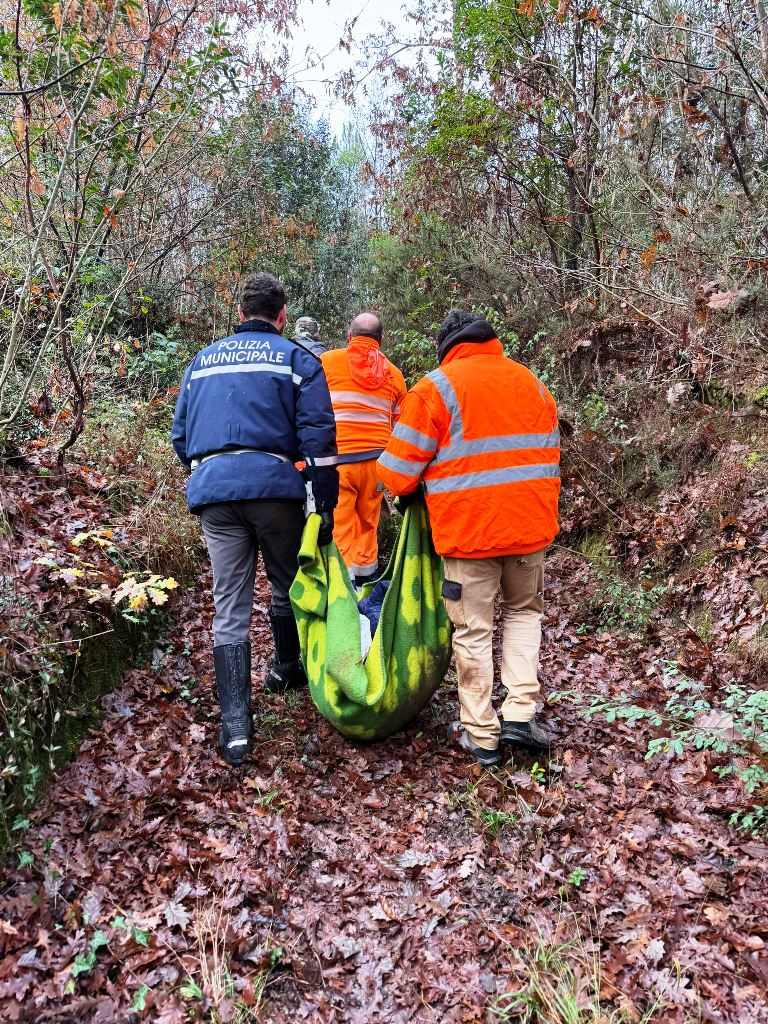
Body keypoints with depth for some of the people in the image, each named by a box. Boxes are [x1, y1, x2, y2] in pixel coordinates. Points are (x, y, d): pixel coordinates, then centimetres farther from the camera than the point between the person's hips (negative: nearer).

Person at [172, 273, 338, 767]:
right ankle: (286, 670, 41)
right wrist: (327, 504, -2)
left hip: (212, 490, 3)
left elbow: (181, 434, 22)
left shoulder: (202, 361, 20)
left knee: (230, 608, 3)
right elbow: (318, 434, -3)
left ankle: (235, 728, -1)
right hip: (273, 485, -3)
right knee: (288, 584, 20)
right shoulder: (297, 358, 7)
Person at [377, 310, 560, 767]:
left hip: (467, 529, -4)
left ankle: (481, 735, 16)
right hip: (530, 525, 5)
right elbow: (548, 459, 15)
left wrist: (411, 491, 15)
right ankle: (520, 712, 15)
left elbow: (399, 472, -7)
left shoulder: (436, 386, -5)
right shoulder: (532, 383, 12)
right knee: (524, 610, 24)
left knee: (474, 631, 8)